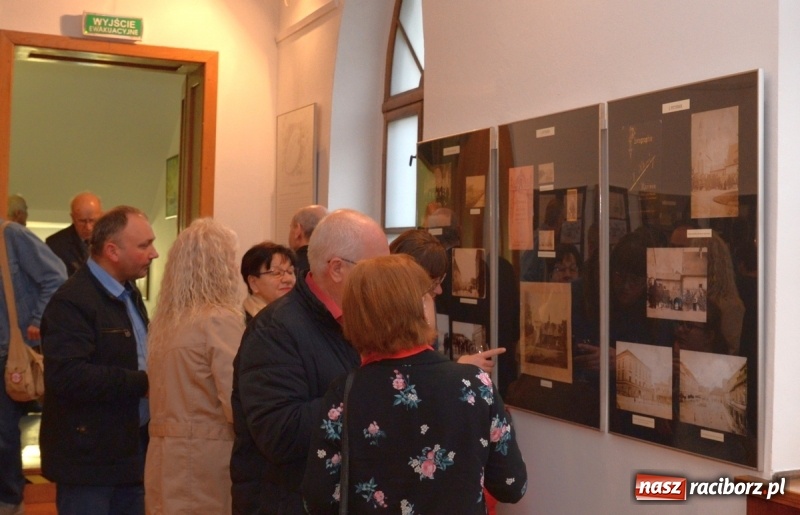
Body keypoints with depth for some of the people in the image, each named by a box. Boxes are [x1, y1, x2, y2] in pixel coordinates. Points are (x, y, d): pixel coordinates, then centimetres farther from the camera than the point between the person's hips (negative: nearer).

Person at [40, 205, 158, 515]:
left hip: (132, 449, 9)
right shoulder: (72, 301, -18)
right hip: (89, 456, -9)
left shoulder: (129, 294, 13)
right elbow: (68, 375, -28)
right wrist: (143, 384, -24)